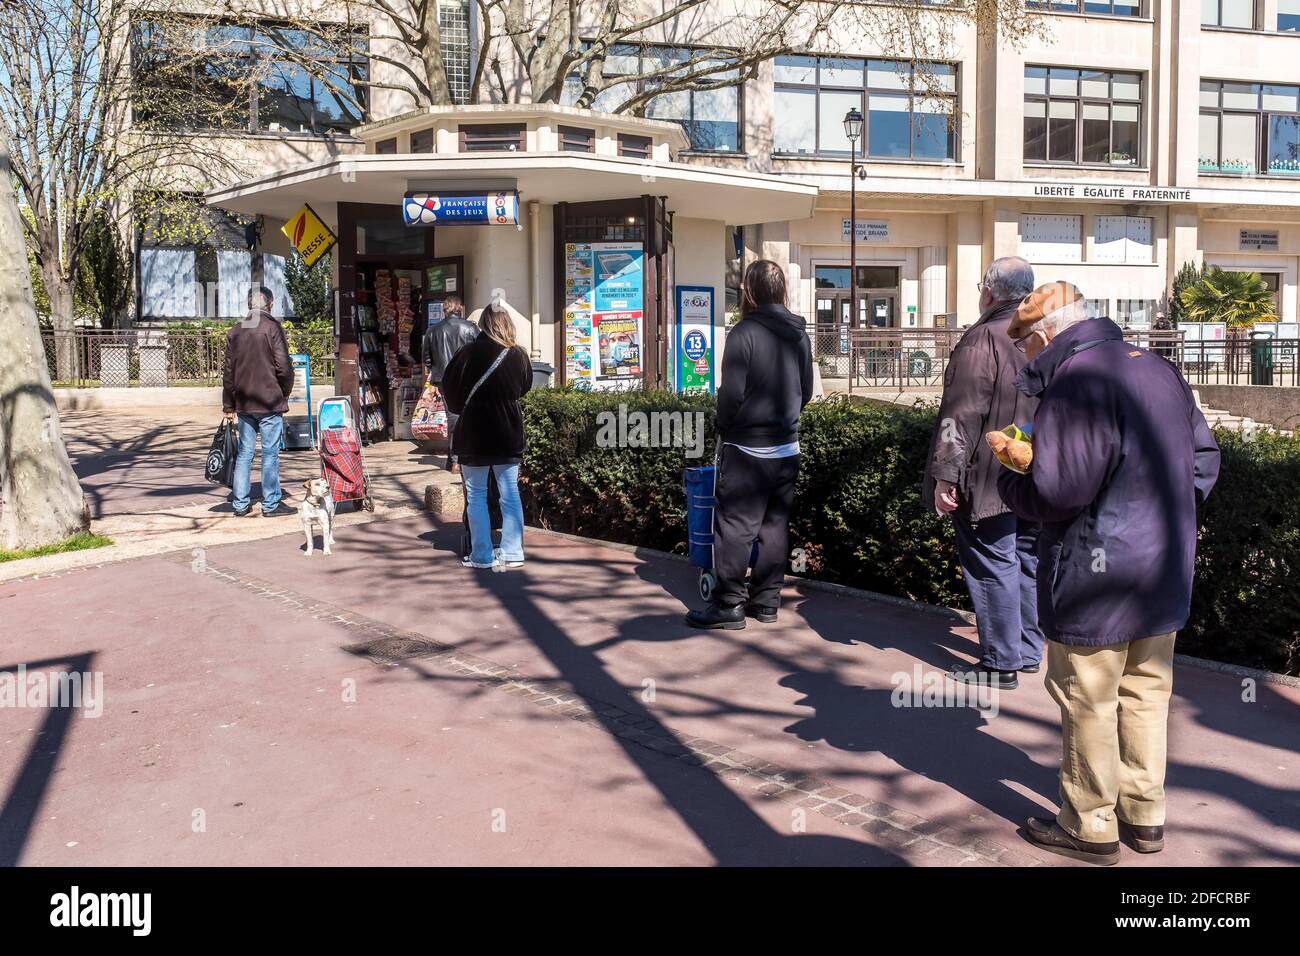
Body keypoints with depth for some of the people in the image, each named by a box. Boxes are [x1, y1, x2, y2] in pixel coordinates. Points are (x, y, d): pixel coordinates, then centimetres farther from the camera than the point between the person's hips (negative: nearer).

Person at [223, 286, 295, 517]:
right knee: (270, 453, 0)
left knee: (244, 452, 10)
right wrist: (285, 393, 5)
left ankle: (240, 503, 12)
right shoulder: (273, 327, -7)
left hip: (243, 403, 5)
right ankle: (271, 504, 3)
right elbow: (284, 367, -12)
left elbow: (228, 371, 11)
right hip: (270, 402, -5)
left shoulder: (235, 331, 10)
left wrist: (229, 406, 15)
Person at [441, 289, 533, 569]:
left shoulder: (468, 354, -12)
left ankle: (481, 556, 7)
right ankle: (513, 553, 10)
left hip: (473, 434, -2)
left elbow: (451, 394, -2)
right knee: (510, 495, 9)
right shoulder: (519, 356, -5)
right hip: (509, 434, 2)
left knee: (476, 496, 7)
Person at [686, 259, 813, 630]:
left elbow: (731, 394, -16)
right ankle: (766, 600, 18)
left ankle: (729, 603, 3)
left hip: (747, 447, -7)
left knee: (735, 526, 0)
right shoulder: (799, 335, 7)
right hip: (787, 448, 7)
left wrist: (724, 429, 0)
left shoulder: (744, 332, -14)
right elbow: (806, 391, 14)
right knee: (775, 525, 12)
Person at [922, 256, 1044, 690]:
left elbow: (963, 414, -20)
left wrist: (945, 475, -17)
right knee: (1029, 560, 16)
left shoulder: (983, 339, -15)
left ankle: (1001, 663, 5)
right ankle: (1029, 650, 27)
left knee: (993, 565, -1)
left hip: (990, 476, -8)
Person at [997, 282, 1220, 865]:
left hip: (1096, 577, -9)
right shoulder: (1159, 370, 8)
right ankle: (1145, 815, 31)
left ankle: (1090, 827, 20)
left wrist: (1009, 483, -8)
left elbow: (1058, 492, -26)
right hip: (1165, 572, 9)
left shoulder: (1077, 383, -20)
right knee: (1146, 693, 19)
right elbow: (1204, 457, 15)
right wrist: (1167, 514, 18)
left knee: (1088, 703, 6)